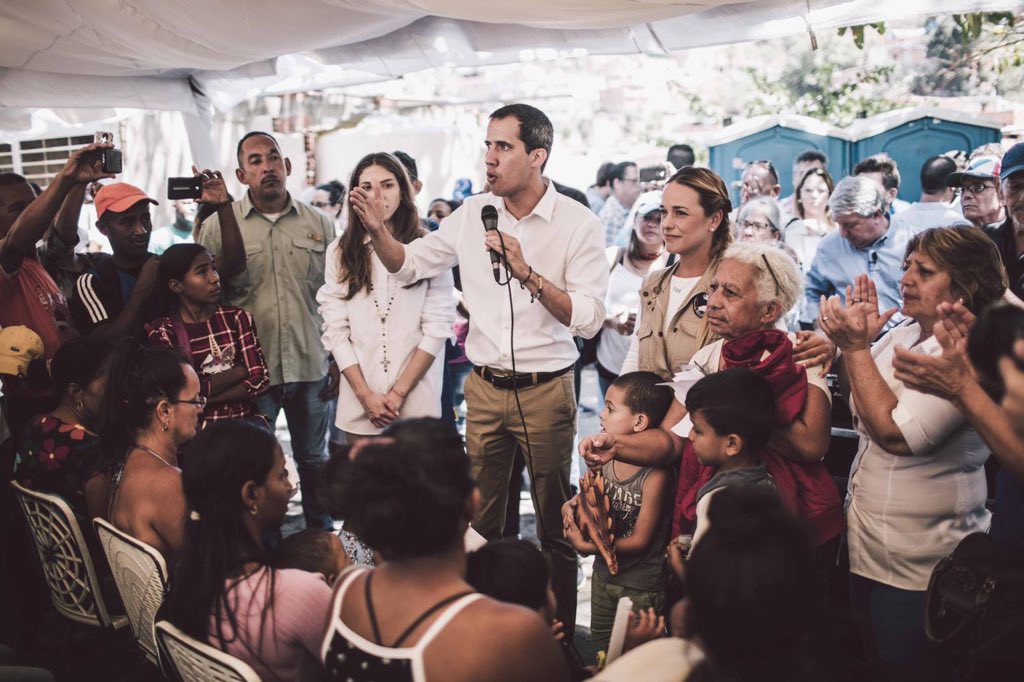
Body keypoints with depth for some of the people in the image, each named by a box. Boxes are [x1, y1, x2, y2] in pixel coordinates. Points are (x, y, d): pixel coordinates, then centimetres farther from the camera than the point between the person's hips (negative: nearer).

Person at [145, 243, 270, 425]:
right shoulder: (161, 330, 0)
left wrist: (204, 400, -10)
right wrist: (239, 372, -2)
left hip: (244, 419, 2)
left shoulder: (237, 317, 7)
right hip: (195, 424, -2)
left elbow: (259, 379, 0)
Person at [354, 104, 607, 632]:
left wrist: (527, 273, -24)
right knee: (479, 519, 12)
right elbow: (408, 265, 11)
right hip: (484, 386, 4)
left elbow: (588, 319, -16)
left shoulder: (578, 224, -10)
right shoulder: (473, 214, 2)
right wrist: (377, 230, -7)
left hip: (545, 390, -3)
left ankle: (560, 631, 25)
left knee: (555, 523, 9)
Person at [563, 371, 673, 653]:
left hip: (641, 587, -7)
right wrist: (573, 506, -10)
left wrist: (586, 547, -21)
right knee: (601, 646, 26)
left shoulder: (656, 476, -27)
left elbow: (640, 541, -21)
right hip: (604, 574, 7)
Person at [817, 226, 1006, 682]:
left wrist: (855, 347, -21)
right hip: (867, 543, 8)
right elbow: (856, 403, 13)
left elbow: (896, 433, -27)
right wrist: (858, 338, -1)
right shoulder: (904, 334, 4)